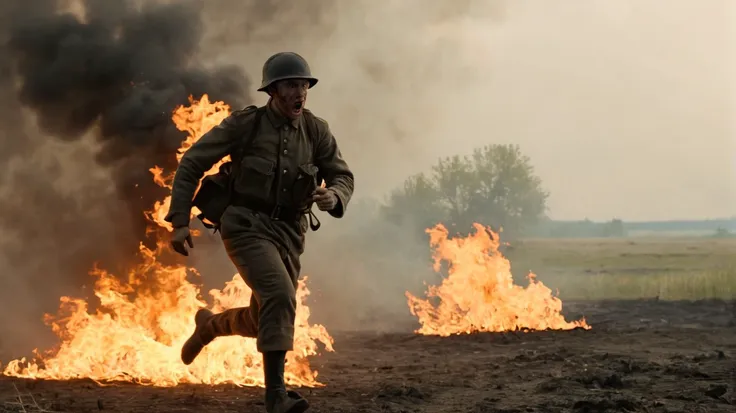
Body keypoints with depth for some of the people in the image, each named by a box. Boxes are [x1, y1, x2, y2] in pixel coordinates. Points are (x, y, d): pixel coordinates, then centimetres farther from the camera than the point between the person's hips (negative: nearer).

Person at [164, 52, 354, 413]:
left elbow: (342, 176, 5)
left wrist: (333, 196, -20)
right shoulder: (244, 124, -9)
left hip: (288, 232, 5)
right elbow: (192, 164, -4)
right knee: (280, 295, -27)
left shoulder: (316, 131, 0)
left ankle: (209, 324, 43)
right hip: (246, 225, -5)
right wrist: (179, 221, -9)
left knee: (263, 321, 11)